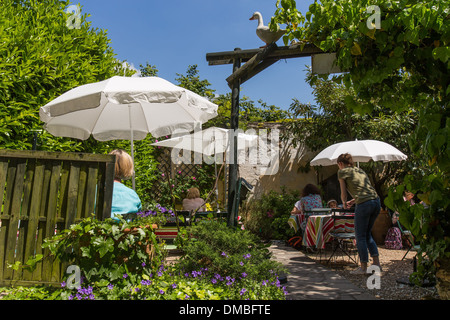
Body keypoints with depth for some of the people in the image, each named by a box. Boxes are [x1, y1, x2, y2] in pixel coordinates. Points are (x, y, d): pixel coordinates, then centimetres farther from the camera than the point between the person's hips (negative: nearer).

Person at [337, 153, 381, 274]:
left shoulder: (342, 172, 5)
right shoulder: (360, 170, 24)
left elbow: (343, 193, 7)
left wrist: (344, 203, 26)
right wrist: (353, 201, 37)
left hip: (364, 205, -7)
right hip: (376, 202, 7)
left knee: (360, 236, 5)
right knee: (367, 234, 21)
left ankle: (363, 267, 10)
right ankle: (377, 263, 19)